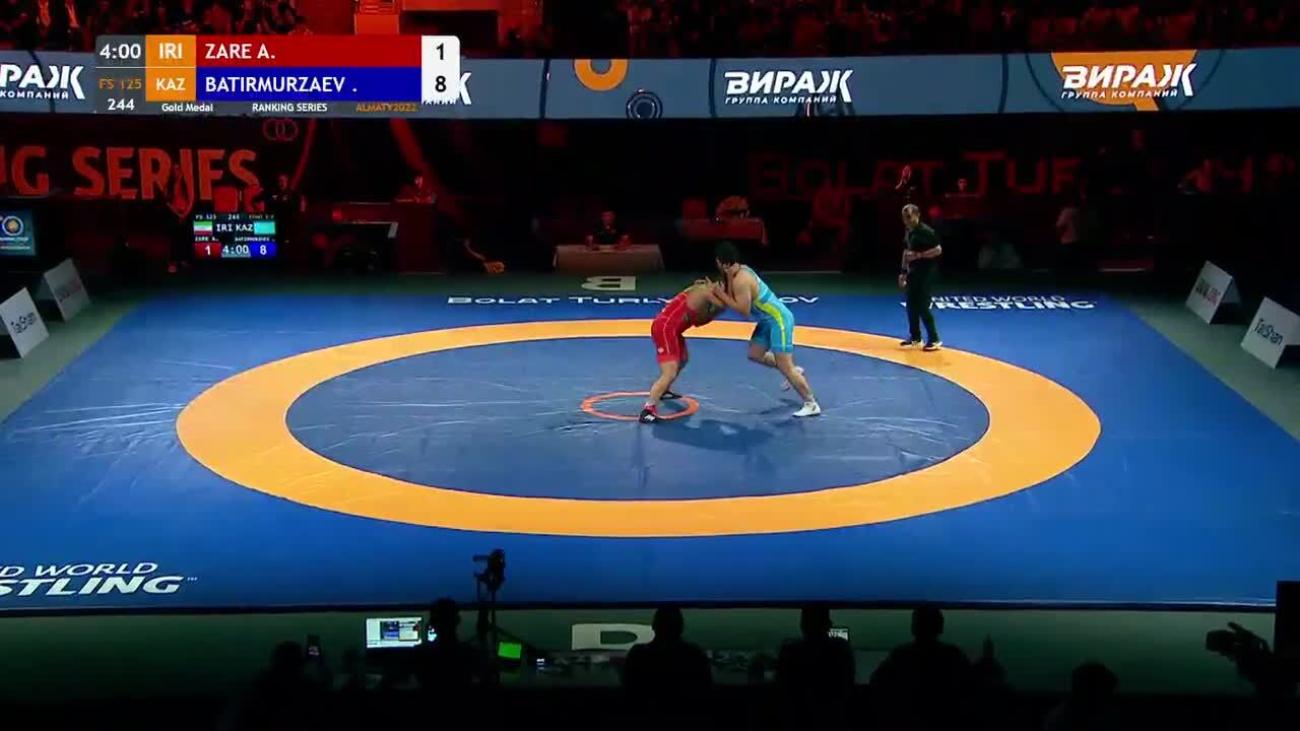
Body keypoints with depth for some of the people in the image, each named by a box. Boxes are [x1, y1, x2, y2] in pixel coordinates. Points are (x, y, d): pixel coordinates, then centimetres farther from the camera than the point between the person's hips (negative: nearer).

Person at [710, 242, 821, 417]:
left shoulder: (740, 280, -26)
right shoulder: (741, 270, 4)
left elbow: (743, 310, -25)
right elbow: (733, 295, 16)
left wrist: (721, 295, -19)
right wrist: (713, 287, 3)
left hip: (778, 319, -10)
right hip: (769, 319, 10)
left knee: (784, 366, -8)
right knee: (755, 354, 18)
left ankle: (811, 404, -1)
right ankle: (793, 371, 31)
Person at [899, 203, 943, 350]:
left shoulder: (926, 231, -16)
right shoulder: (908, 232, 10)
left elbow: (938, 250, -19)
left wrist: (918, 255, -24)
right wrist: (903, 272, 19)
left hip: (926, 273, -9)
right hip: (913, 272, 9)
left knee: (922, 306, -10)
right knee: (911, 305, 11)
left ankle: (934, 340, -3)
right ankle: (915, 337, 23)